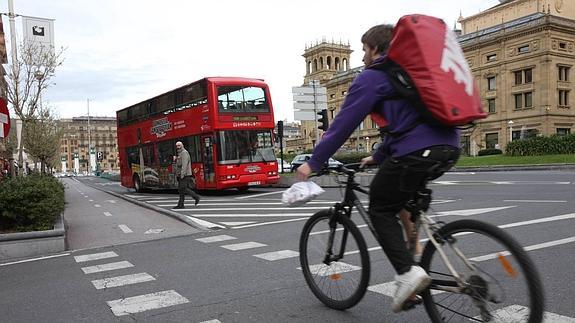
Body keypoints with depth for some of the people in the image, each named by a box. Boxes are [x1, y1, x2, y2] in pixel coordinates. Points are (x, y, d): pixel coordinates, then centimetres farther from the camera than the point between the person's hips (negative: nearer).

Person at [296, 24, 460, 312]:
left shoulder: (371, 77, 3)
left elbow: (342, 125, -1)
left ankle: (408, 273, -5)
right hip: (449, 147, 9)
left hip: (418, 151, -9)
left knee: (380, 209, 7)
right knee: (399, 196, 27)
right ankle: (415, 254, 22)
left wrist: (313, 163, 7)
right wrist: (378, 156, 39)